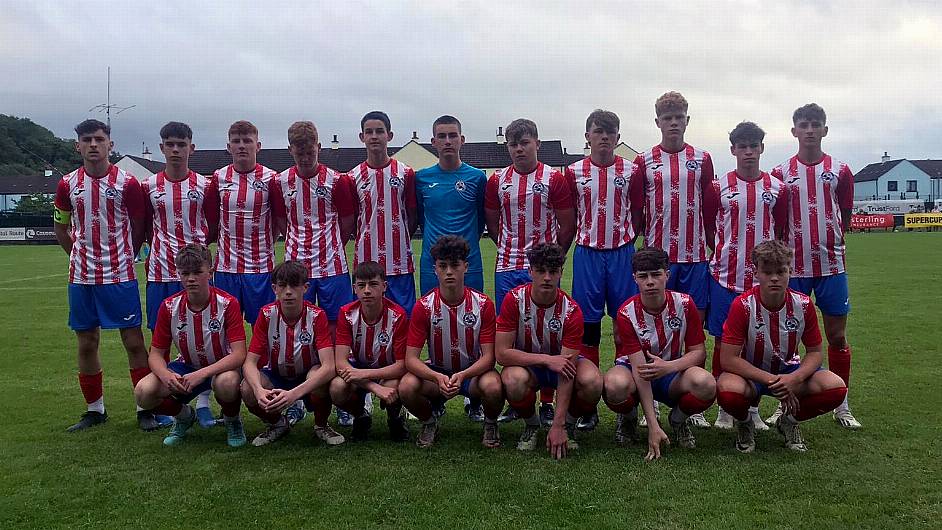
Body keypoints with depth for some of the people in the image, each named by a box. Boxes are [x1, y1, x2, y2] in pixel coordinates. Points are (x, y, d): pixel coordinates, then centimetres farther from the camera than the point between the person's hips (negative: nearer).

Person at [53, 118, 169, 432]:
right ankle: (95, 410, 23)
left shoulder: (127, 183, -5)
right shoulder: (68, 185, 4)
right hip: (81, 277, 4)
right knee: (86, 343, 9)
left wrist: (123, 258, 5)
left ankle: (146, 410, 5)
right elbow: (61, 228, 16)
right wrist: (81, 255, 11)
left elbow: (139, 229, 3)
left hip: (119, 276, -3)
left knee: (134, 341, -3)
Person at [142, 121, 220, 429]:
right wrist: (162, 247, 5)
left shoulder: (205, 186, 2)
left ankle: (203, 401, 7)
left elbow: (213, 228, 8)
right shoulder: (149, 186, 6)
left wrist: (197, 246, 0)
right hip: (160, 272, 2)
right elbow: (144, 228, 13)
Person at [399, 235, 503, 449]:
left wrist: (462, 375, -34)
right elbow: (411, 358, -15)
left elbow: (488, 356, -15)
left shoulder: (483, 304, -13)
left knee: (493, 387, -34)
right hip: (436, 372, 1)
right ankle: (429, 423, 4)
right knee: (407, 387, -30)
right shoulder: (424, 306, -13)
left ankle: (490, 424, 2)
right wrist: (438, 377, -34)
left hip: (473, 371, -1)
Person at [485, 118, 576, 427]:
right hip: (506, 268, 3)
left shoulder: (554, 179, -1)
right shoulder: (497, 181, 9)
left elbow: (568, 226, 2)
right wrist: (511, 250, 13)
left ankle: (547, 403, 9)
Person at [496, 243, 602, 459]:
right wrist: (547, 359, -34)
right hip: (525, 363, 0)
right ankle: (531, 425, -2)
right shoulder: (514, 299, -21)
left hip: (561, 361, 0)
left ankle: (568, 424, 2)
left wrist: (558, 426, -31)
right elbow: (502, 353, -23)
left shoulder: (571, 311, -23)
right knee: (513, 380, -36)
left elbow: (567, 373, -26)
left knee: (592, 381, -31)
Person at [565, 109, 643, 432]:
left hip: (622, 254, 0)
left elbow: (637, 216, 8)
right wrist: (590, 241, 5)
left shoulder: (630, 172, 3)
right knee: (588, 327, 2)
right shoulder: (574, 173, 4)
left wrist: (622, 243, 3)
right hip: (587, 255, 0)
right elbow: (569, 218, 9)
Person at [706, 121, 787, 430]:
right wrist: (725, 254, 6)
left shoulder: (775, 187, 6)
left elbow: (780, 229, 12)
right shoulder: (719, 187, 0)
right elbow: (707, 226, 7)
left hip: (762, 278, 2)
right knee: (723, 341, 3)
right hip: (725, 276, -1)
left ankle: (752, 408, 18)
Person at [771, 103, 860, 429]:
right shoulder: (781, 173, 3)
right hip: (793, 266, 0)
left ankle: (841, 405, 18)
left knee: (837, 335, 5)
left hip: (831, 265, 0)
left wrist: (830, 242, 10)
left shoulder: (840, 171, 4)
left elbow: (845, 216, 12)